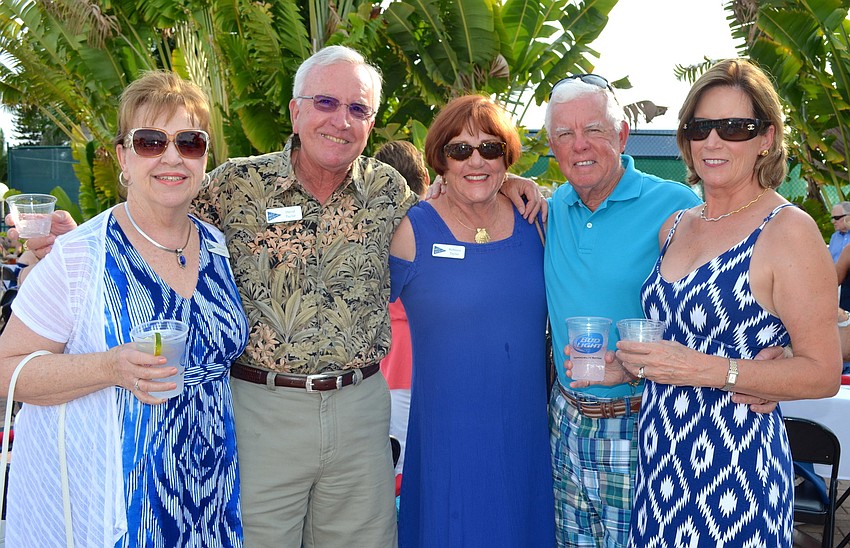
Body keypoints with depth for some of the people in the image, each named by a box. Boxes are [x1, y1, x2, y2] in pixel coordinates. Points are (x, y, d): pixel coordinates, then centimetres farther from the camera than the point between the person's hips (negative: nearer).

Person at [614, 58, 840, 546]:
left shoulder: (788, 229, -10)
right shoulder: (675, 227, 10)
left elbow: (823, 373, -13)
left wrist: (706, 370, -22)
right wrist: (627, 364, 4)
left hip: (736, 467, -6)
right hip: (660, 458, 6)